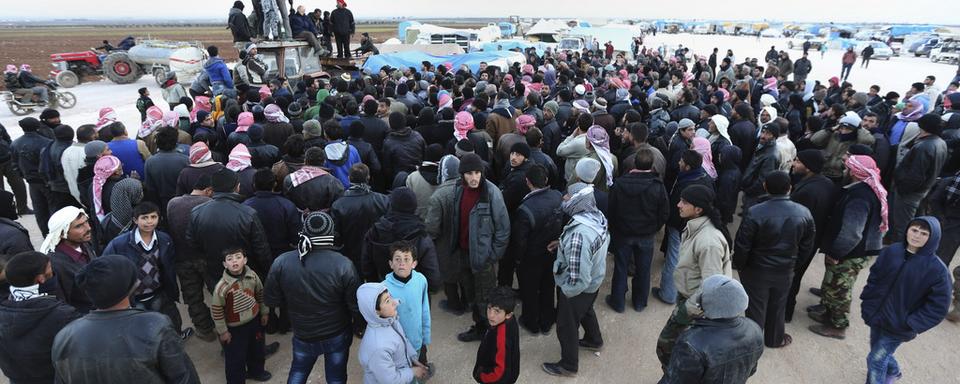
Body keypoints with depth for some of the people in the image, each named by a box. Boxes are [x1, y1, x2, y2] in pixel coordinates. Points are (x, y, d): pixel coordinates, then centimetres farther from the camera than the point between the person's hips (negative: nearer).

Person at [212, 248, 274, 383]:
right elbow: (216, 311, -16)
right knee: (235, 358, 9)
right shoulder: (221, 286, -27)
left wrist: (264, 312, 13)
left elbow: (260, 294, 5)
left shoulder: (252, 275, -13)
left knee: (257, 349, 25)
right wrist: (223, 331, -9)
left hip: (254, 320, 5)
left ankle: (256, 371, 53)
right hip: (235, 327, -5)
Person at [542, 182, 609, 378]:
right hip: (594, 281, 8)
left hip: (578, 288, -8)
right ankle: (594, 340, 60)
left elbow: (578, 278, -36)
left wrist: (565, 292, -16)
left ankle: (568, 366, 38)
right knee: (586, 311, 34)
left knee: (566, 326, 16)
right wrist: (563, 243, -1)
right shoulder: (597, 216, -13)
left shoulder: (579, 234, -40)